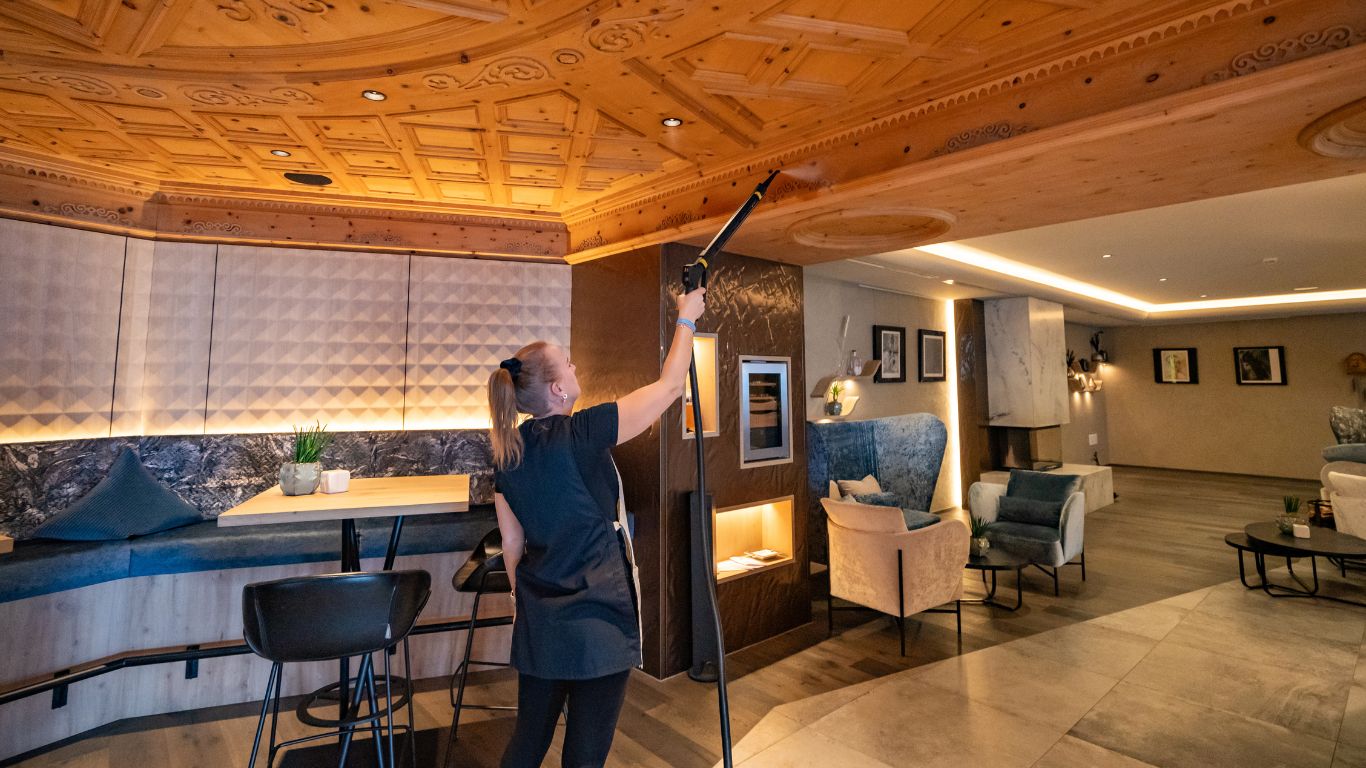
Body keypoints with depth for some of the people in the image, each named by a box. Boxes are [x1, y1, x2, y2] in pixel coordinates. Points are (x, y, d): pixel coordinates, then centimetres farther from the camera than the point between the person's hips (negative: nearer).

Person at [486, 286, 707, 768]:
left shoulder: (506, 453, -1)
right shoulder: (582, 434, -20)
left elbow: (512, 544, 8)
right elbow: (670, 386, -13)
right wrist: (686, 318, 0)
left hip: (538, 624, 6)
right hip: (598, 623, -6)